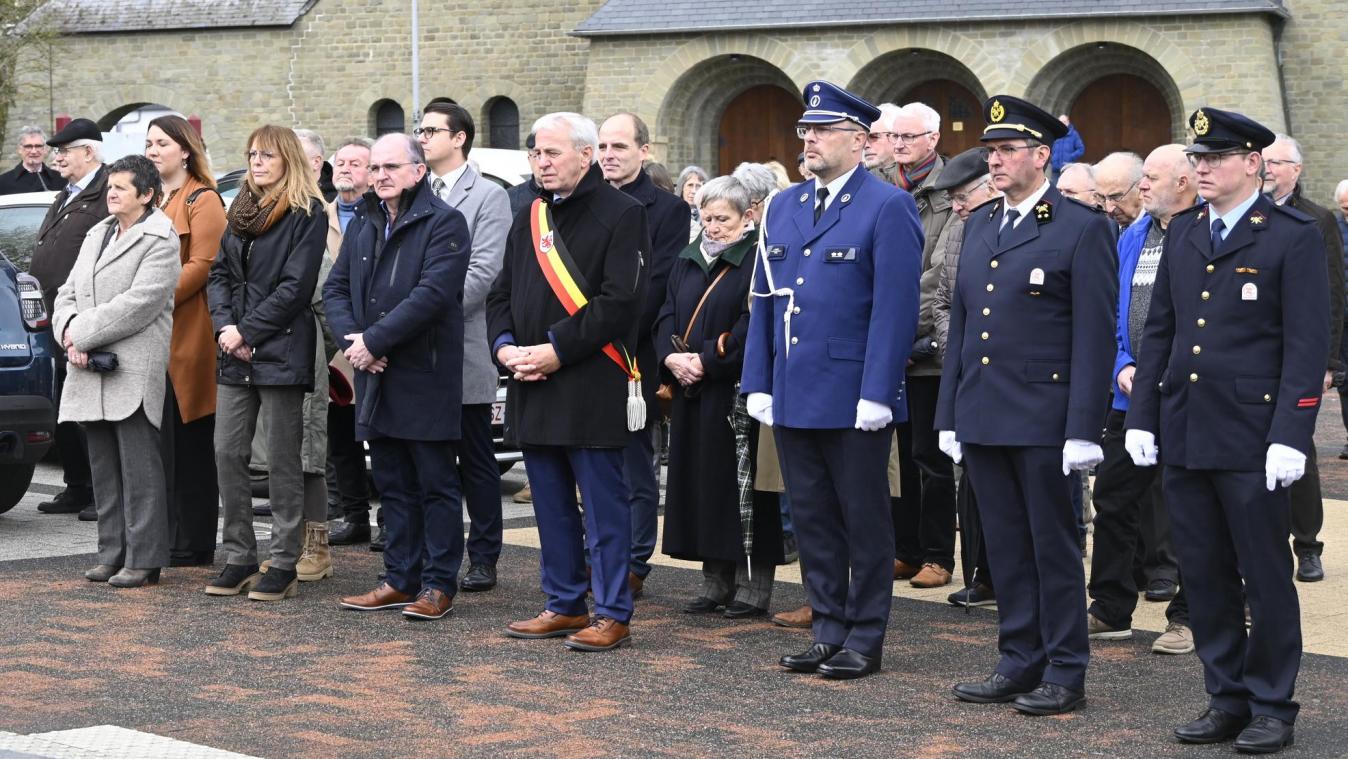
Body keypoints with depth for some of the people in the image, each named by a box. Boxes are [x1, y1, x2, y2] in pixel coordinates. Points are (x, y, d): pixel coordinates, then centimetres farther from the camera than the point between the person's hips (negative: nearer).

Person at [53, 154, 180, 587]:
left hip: (134, 371, -8)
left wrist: (82, 333, -13)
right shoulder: (97, 235, 20)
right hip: (91, 372, 8)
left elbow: (138, 304, -16)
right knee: (104, 467, 10)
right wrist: (69, 330, -4)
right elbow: (68, 293, 17)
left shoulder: (160, 240, -6)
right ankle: (112, 554, 15)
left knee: (138, 467, -6)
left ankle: (143, 559, -4)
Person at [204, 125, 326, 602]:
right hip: (235, 354, 7)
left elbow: (295, 286, -12)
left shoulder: (307, 215, -5)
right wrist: (224, 326, -5)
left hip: (281, 352, -7)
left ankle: (284, 566, 4)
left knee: (282, 460, -1)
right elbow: (219, 273, 13)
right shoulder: (241, 212, 16)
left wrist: (247, 331, -13)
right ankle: (239, 559, 13)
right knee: (228, 452, 4)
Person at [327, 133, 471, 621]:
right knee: (393, 485, 12)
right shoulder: (363, 229, 15)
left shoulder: (443, 224, -8)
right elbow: (335, 289, 13)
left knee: (436, 485, 0)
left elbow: (433, 293, -19)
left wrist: (374, 341, -19)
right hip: (375, 379, 7)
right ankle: (401, 580, 19)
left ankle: (439, 585, 4)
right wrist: (350, 339, -7)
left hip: (426, 377, -7)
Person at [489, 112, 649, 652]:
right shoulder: (530, 218, 16)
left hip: (592, 387, -7)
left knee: (604, 505, -2)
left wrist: (557, 350, -17)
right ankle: (565, 605, 22)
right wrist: (505, 345, -2)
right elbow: (502, 294, 17)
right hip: (533, 388, 7)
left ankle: (612, 614, 4)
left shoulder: (621, 214, -6)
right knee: (552, 504, 13)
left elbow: (620, 301, -15)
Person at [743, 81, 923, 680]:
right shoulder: (783, 207, 13)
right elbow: (764, 301, 14)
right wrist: (757, 383, 8)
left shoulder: (888, 208, -7)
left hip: (854, 400, -6)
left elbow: (895, 308, -12)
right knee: (812, 520, 12)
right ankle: (829, 632, 21)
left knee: (864, 522, 4)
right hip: (792, 398, 6)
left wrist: (876, 394, -17)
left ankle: (864, 641, 12)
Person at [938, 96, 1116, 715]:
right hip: (982, 418, 6)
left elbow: (1095, 337, -10)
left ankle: (1065, 674, 10)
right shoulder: (978, 225, 14)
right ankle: (1020, 664, 21)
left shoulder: (1083, 229, -7)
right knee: (1006, 548, 12)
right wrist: (949, 414, 13)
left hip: (1044, 421, -6)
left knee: (1054, 547, 2)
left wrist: (1083, 430, -15)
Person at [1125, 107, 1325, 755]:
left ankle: (1272, 706, 13)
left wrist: (1289, 435, -16)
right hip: (1183, 434, 6)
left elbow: (1306, 345, -10)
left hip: (1251, 437, -6)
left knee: (1265, 577, 3)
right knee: (1204, 577, 10)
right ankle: (1226, 699, 20)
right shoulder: (1182, 233, 12)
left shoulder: (1293, 236, -6)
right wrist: (1141, 417, 9)